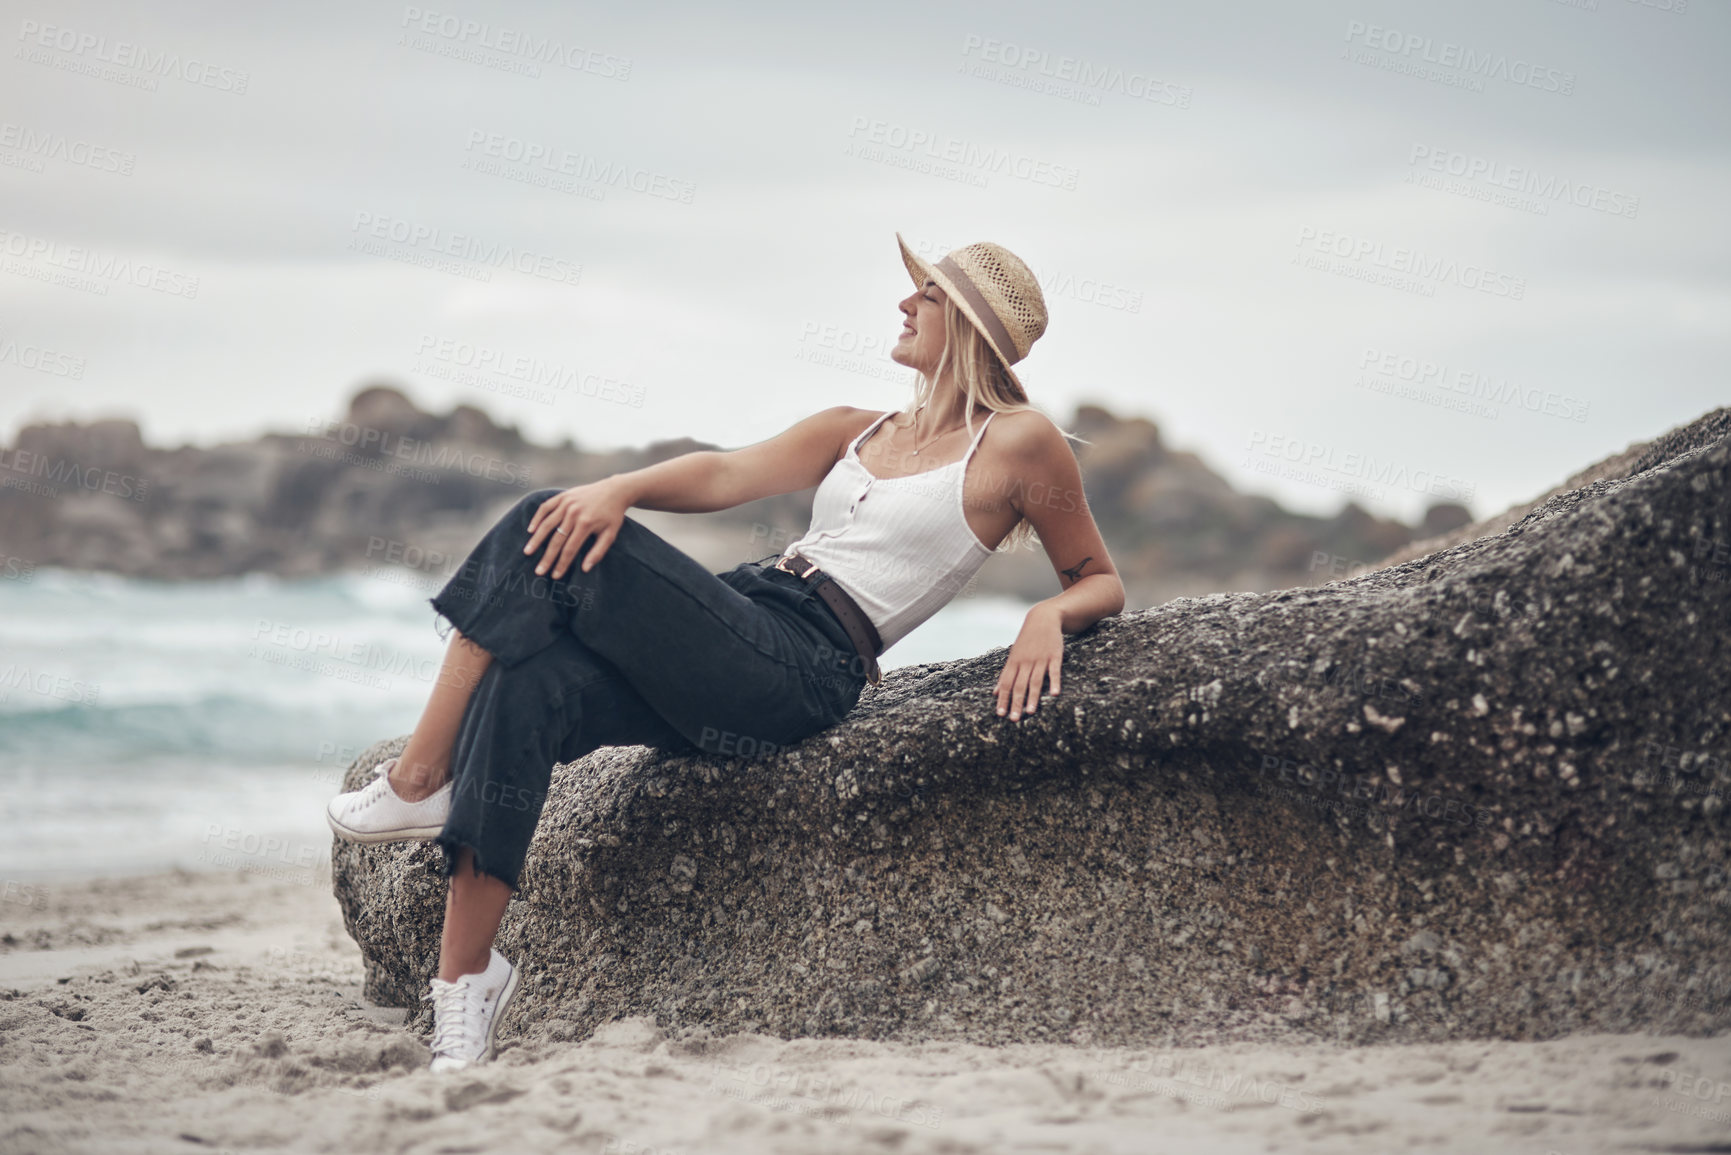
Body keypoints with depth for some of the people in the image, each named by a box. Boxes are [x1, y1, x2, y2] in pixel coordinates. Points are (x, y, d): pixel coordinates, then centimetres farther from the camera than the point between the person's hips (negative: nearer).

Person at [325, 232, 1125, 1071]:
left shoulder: (1019, 443, 8)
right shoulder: (857, 432, 25)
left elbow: (1099, 580, 13)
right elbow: (728, 475, 12)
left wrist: (1050, 616, -11)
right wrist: (623, 487, -8)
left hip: (804, 673, -7)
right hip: (739, 623, 7)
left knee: (547, 537, -18)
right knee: (531, 685, -22)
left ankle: (418, 781, -7)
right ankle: (465, 978, -20)